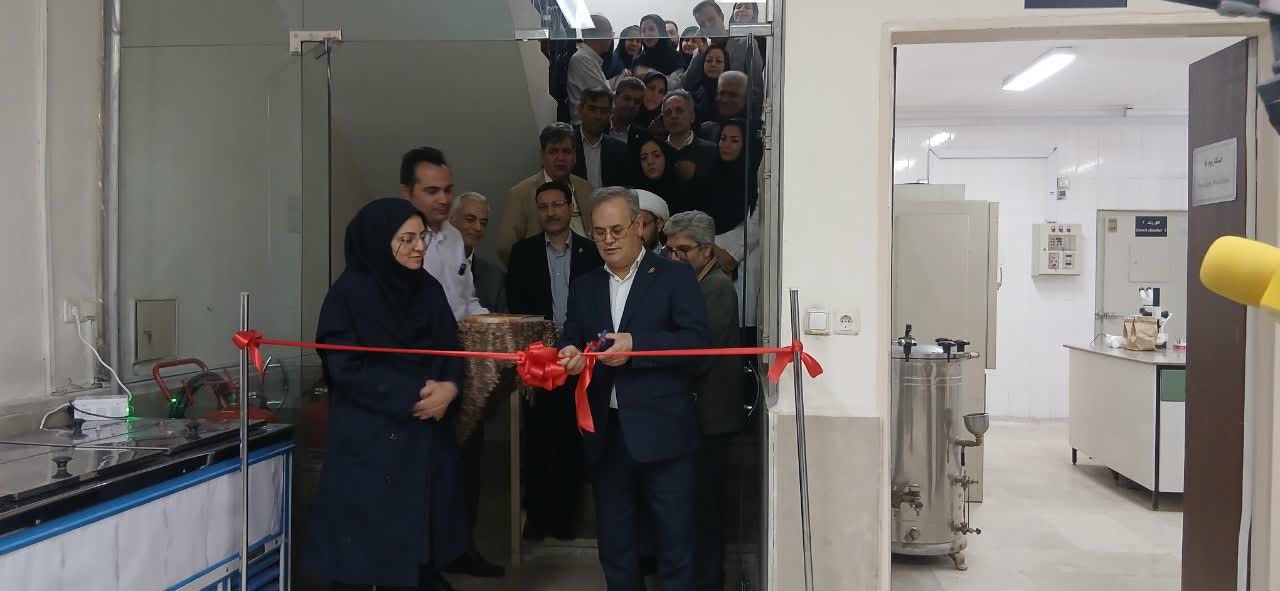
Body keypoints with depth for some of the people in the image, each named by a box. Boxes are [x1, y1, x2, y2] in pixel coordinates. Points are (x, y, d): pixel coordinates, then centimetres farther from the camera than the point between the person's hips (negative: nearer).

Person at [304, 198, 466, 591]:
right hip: (369, 443, -5)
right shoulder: (348, 293, -8)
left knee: (419, 551, 6)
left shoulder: (429, 289, 8)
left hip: (426, 439, 5)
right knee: (364, 555, 2)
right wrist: (413, 395, -15)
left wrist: (447, 388, -13)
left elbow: (450, 350, 9)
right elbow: (345, 368, -13)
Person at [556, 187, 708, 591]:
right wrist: (569, 353, -12)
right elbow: (571, 341, 12)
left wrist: (635, 345, -22)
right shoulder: (584, 287, 15)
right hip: (605, 433, 5)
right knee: (614, 546, 15)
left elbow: (696, 340, -10)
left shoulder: (675, 277, 0)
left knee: (675, 543, 3)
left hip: (660, 432, -4)